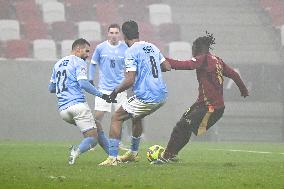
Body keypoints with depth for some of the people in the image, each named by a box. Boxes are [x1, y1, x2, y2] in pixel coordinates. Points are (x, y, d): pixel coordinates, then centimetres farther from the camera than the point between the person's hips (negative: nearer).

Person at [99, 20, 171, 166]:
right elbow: (167, 67, 19)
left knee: (116, 118, 3)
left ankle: (112, 158, -3)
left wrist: (115, 91, -2)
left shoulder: (131, 52, -11)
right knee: (137, 117, 33)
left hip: (145, 97, -8)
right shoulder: (152, 47, 12)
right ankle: (133, 153, 43)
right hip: (162, 95, 8)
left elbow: (130, 80, -17)